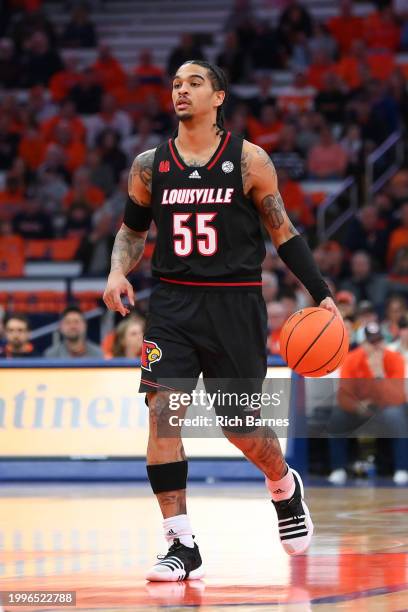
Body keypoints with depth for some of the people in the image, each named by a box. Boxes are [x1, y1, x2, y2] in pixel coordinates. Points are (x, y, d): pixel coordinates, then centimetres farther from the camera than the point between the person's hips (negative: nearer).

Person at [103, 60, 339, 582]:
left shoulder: (248, 161, -2)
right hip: (173, 302, 2)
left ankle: (284, 486, 41)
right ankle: (182, 547, -11)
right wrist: (118, 271, -2)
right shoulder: (150, 165, 4)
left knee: (238, 426, 6)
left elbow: (282, 230, 4)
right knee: (161, 411, -15)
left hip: (235, 304, -2)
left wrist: (321, 293, -2)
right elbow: (132, 229, 17)